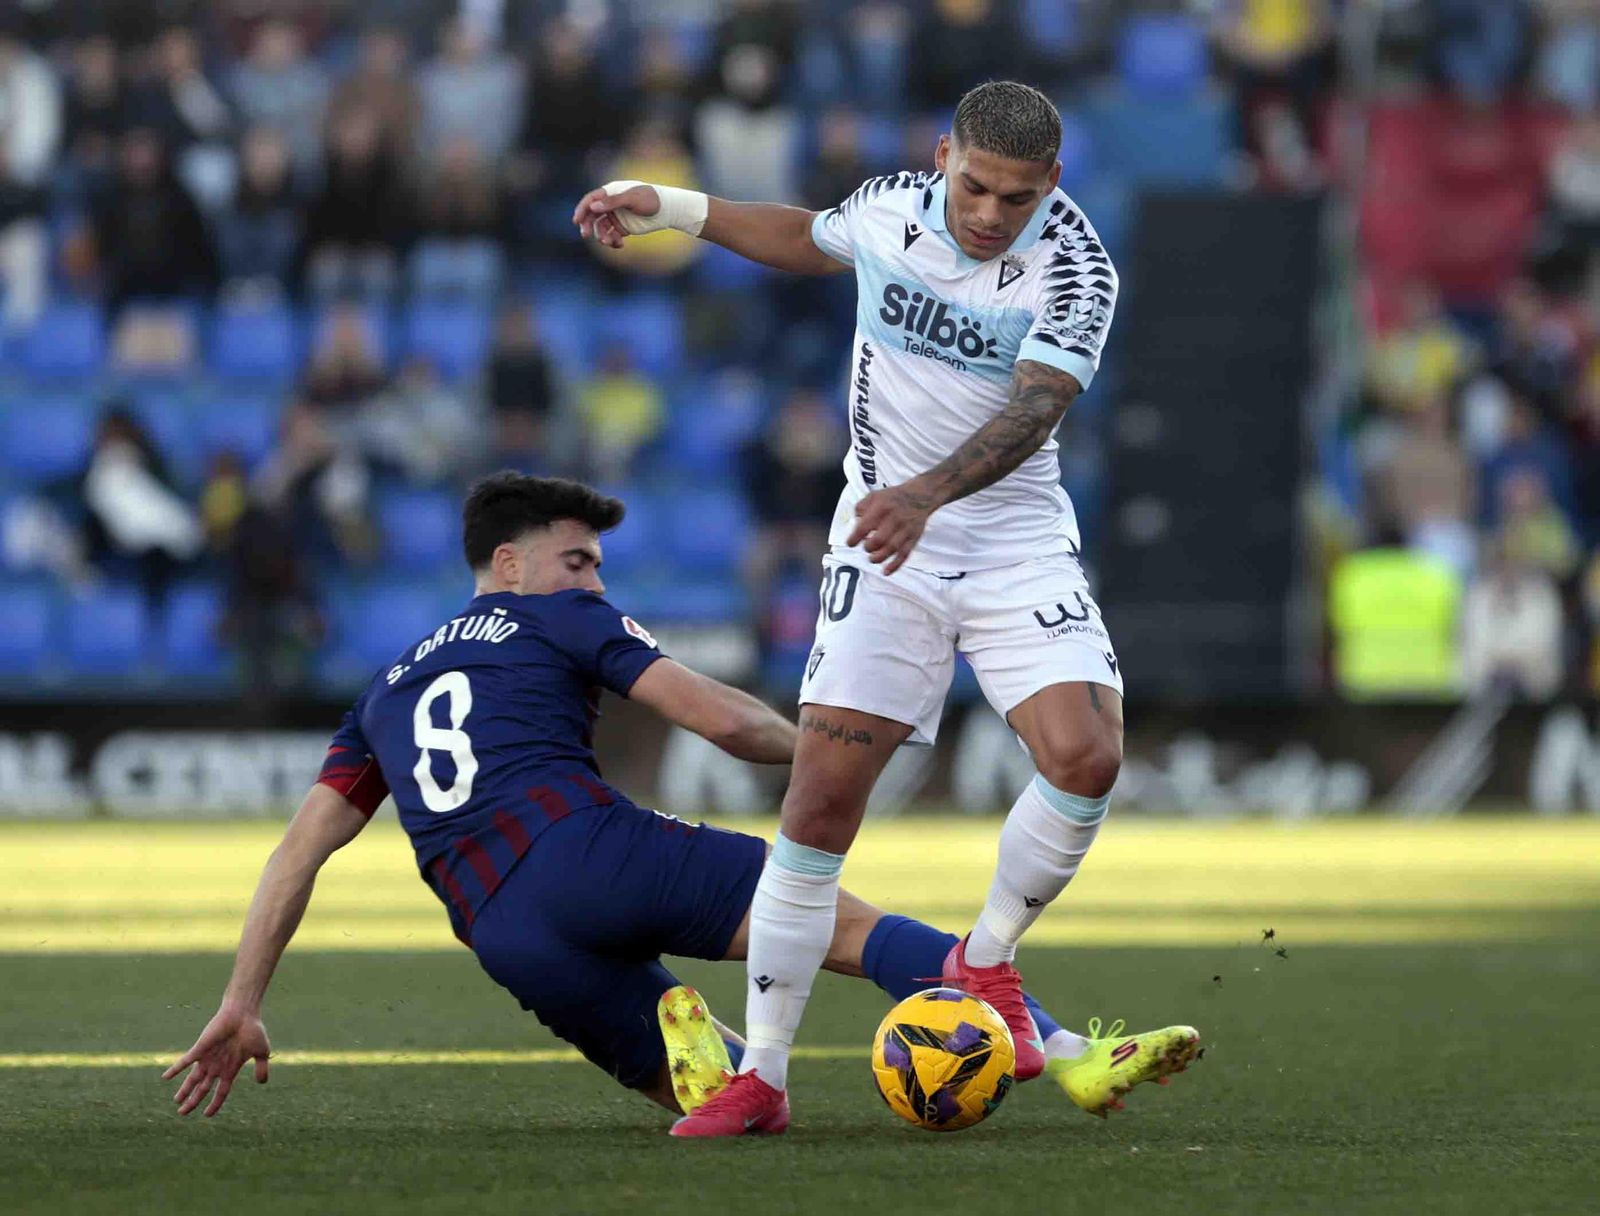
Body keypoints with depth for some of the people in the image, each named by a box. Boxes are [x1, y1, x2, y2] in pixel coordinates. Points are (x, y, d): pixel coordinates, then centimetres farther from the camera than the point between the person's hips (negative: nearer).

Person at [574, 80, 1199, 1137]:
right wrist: (670, 208, 18)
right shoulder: (889, 209, -2)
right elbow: (808, 241, 23)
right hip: (885, 544, 2)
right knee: (822, 797, -8)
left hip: (1018, 542, -1)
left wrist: (930, 491, -44)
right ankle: (761, 1072, 0)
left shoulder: (1076, 267, -14)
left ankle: (987, 961, 7)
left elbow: (1034, 409, -28)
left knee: (1087, 755, -22)